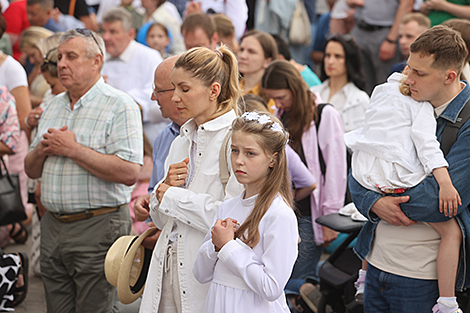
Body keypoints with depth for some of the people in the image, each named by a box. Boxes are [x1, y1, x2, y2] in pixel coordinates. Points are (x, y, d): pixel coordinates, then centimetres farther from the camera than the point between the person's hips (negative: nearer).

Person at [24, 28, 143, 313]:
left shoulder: (119, 105, -8)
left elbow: (129, 173, -21)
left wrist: (73, 149, -17)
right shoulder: (54, 106, 15)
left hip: (98, 226, -7)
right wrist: (42, 150, -3)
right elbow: (32, 170, 20)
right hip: (53, 224, 7)